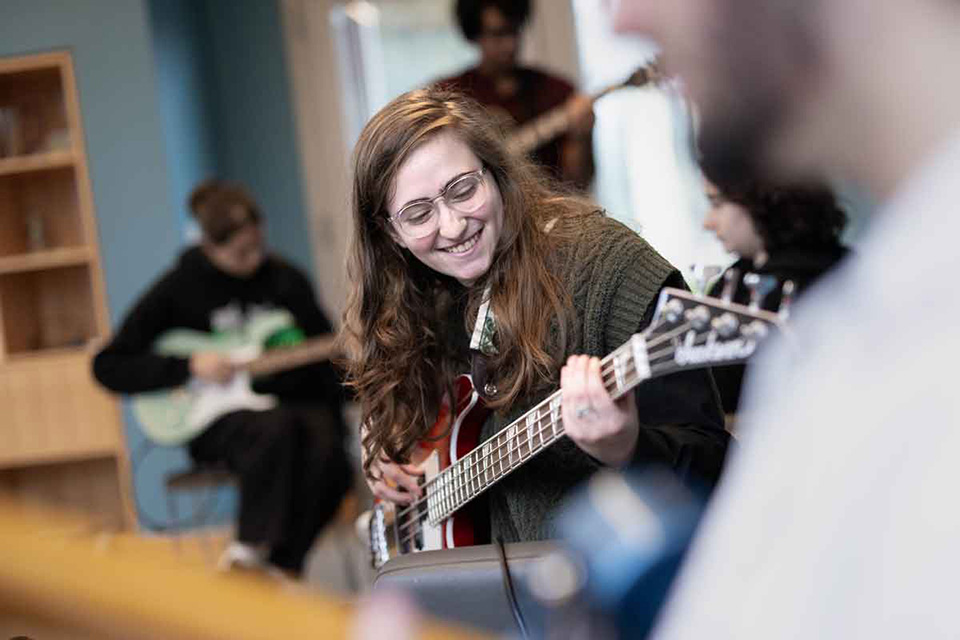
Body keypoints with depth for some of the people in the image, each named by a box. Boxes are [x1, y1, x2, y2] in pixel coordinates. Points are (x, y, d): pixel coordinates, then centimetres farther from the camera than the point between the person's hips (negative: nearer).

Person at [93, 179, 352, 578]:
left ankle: (285, 566, -19)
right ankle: (251, 548, -27)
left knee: (324, 449, -31)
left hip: (295, 402, 3)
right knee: (274, 428, -37)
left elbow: (327, 356, 16)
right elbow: (108, 367, -4)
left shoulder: (286, 280, 8)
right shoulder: (179, 288, -2)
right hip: (218, 417, -3)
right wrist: (190, 366, -13)